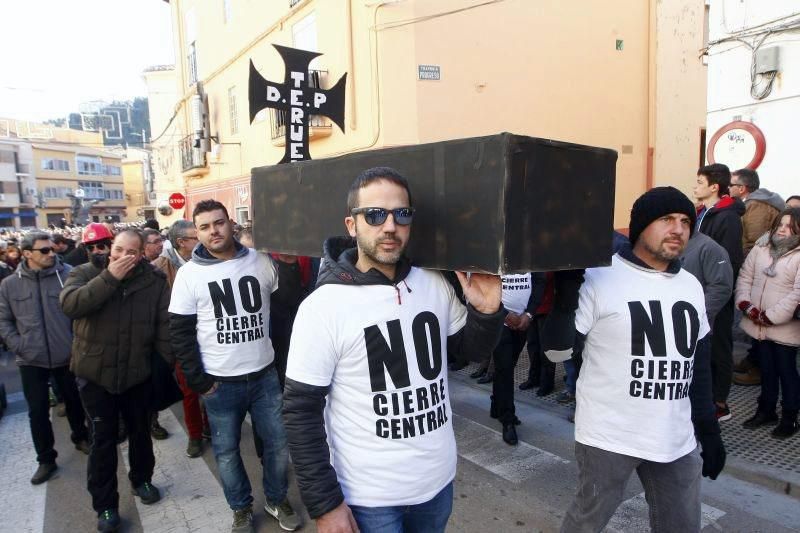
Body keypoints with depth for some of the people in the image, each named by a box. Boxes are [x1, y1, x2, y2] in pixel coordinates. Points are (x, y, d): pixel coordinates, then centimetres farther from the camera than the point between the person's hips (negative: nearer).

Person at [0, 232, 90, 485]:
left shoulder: (69, 275, -10)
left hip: (67, 356, -1)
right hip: (32, 360, 1)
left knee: (74, 401, 17)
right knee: (38, 411, 9)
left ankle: (80, 437, 41)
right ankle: (46, 459, 25)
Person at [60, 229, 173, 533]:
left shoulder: (155, 280, -7)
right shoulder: (84, 273, -7)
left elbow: (164, 326, -6)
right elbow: (69, 305, -27)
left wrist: (170, 364, -9)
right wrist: (110, 277, -31)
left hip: (138, 373, 1)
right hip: (95, 374, -1)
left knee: (140, 432, 18)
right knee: (103, 439, 8)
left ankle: (141, 480, 42)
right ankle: (105, 504, 23)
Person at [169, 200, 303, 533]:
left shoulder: (260, 260, -2)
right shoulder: (189, 273, -5)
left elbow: (290, 300, -4)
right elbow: (181, 331, -3)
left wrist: (289, 263, -18)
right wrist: (198, 380, -7)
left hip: (264, 374, 1)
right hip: (220, 382, -1)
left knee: (278, 442, 12)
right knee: (226, 450, 14)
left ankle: (276, 499, 36)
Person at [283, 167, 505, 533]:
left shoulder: (435, 285, -4)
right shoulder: (323, 307, -18)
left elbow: (470, 351, 9)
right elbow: (301, 411, -14)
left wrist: (486, 312, -11)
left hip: (439, 479, 5)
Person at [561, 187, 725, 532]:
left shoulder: (691, 286, 8)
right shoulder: (600, 278, -12)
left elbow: (700, 366, 15)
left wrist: (709, 430, 14)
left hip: (677, 440, 6)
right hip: (608, 437, -6)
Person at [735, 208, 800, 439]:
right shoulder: (759, 250, 7)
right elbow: (744, 278, 6)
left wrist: (770, 316, -17)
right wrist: (747, 306, -7)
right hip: (758, 325, 5)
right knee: (766, 369, 18)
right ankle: (766, 410, 32)